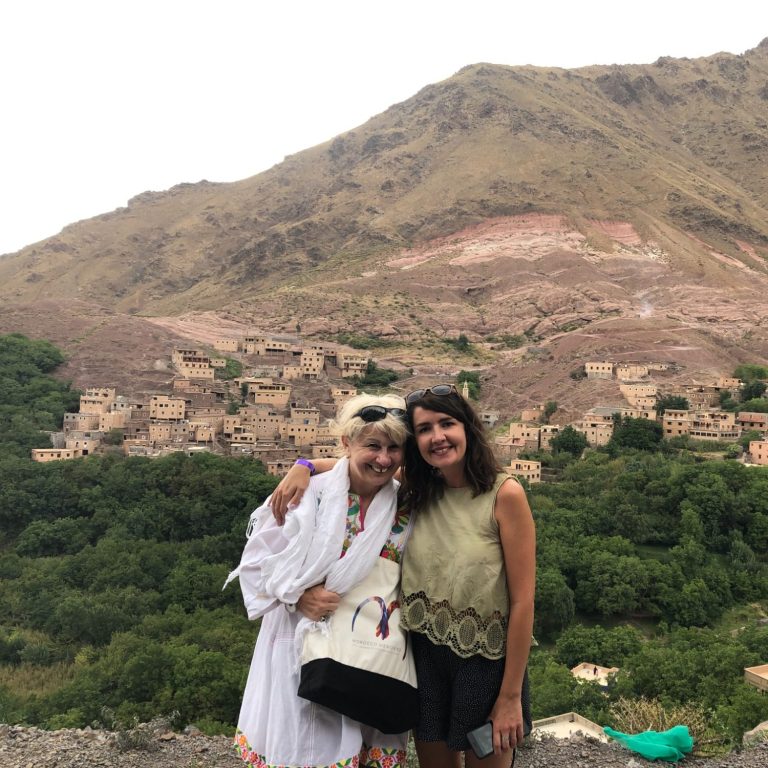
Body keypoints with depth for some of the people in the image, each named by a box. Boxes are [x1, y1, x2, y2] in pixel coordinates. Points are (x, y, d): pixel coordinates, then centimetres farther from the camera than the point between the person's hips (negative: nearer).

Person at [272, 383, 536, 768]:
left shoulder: (504, 494, -16)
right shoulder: (416, 493, -1)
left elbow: (522, 601, -14)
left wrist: (511, 696, -12)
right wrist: (304, 466, -9)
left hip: (486, 663, -4)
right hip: (426, 657, 4)